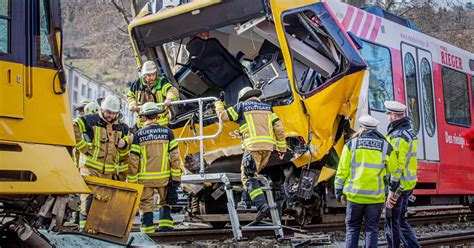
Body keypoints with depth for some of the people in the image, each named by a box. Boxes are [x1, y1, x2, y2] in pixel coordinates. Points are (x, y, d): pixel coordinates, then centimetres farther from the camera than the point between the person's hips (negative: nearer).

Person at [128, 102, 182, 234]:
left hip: (145, 178, -2)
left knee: (146, 205, 8)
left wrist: (131, 181, 2)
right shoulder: (167, 132, 0)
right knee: (165, 202, 20)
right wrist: (176, 177, 4)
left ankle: (148, 232, 9)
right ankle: (166, 227, 11)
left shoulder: (138, 135, -5)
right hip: (164, 177, 2)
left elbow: (133, 160, -5)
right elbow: (175, 156, -2)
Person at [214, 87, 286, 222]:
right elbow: (279, 128, 13)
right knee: (252, 174, 23)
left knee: (248, 177, -6)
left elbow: (223, 116, 13)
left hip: (253, 146, -6)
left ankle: (262, 206, -21)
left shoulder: (241, 106, 7)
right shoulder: (267, 107, 20)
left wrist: (218, 104, 33)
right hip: (268, 146, 6)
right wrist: (282, 148, 17)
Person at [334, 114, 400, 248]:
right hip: (375, 196, 0)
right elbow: (395, 172, 9)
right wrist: (393, 190, 27)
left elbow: (342, 170, -1)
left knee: (352, 228, 11)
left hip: (354, 194, 0)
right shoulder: (386, 146, 2)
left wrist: (339, 192, 6)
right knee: (372, 229, 9)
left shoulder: (351, 143, 0)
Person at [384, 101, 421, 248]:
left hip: (398, 185, -9)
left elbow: (397, 166, -22)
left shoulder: (397, 136, -19)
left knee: (392, 222, 1)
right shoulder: (410, 132, 12)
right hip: (408, 184, 10)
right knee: (400, 219, 17)